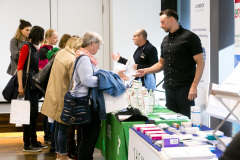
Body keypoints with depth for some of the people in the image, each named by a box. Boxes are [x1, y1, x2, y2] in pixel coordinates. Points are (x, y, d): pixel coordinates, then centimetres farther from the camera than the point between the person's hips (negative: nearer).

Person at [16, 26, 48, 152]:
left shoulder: (34, 49, 14)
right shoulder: (26, 47, -9)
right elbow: (20, 67, -14)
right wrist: (20, 86, -19)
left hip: (34, 84, 9)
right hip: (27, 83, -9)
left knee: (34, 112, 12)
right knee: (28, 113, -5)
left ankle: (34, 141, 21)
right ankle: (27, 144, 2)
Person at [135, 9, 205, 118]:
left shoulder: (189, 37, -6)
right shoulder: (165, 40, 15)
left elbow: (200, 63, -10)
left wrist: (194, 86, -18)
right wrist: (145, 71, 7)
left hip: (185, 88, -7)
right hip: (169, 88, 7)